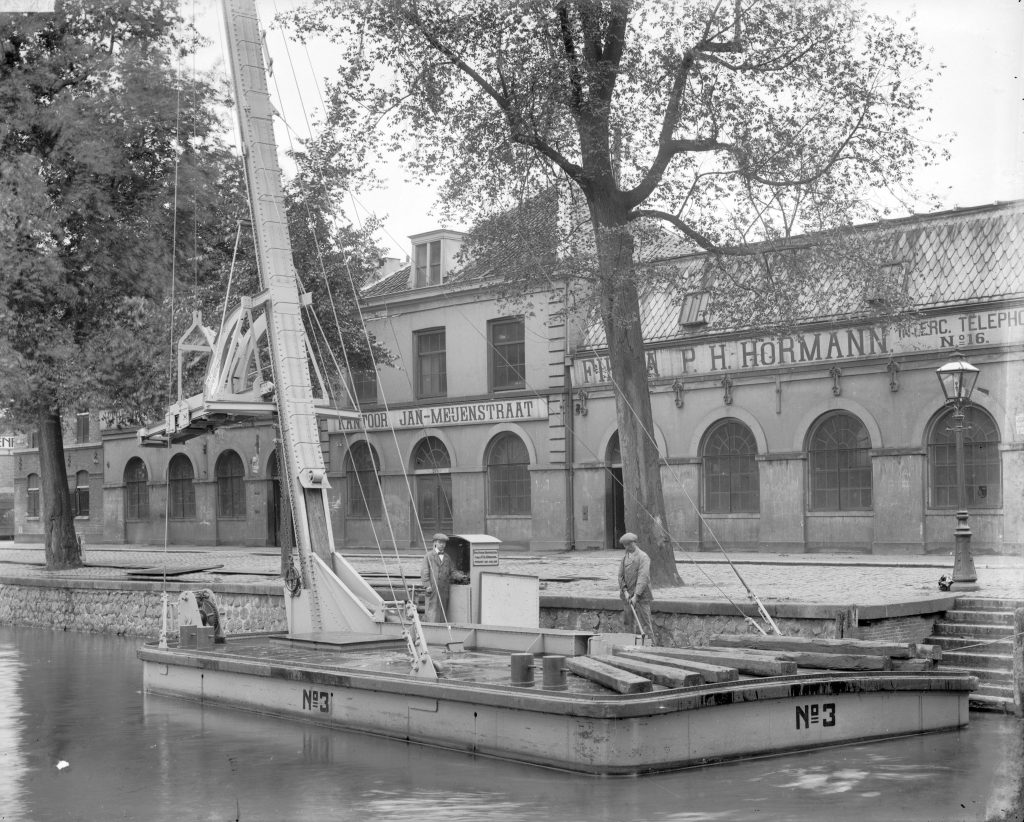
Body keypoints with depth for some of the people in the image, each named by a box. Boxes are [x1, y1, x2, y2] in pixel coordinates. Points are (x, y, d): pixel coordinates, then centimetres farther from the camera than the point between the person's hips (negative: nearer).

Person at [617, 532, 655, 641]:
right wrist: (625, 591, -7)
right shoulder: (625, 556, 12)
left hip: (640, 595, -7)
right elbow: (620, 575, 8)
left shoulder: (643, 557, -10)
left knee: (644, 623, -8)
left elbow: (643, 578, -18)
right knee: (629, 623, 10)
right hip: (627, 595, 7)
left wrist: (636, 596, -25)